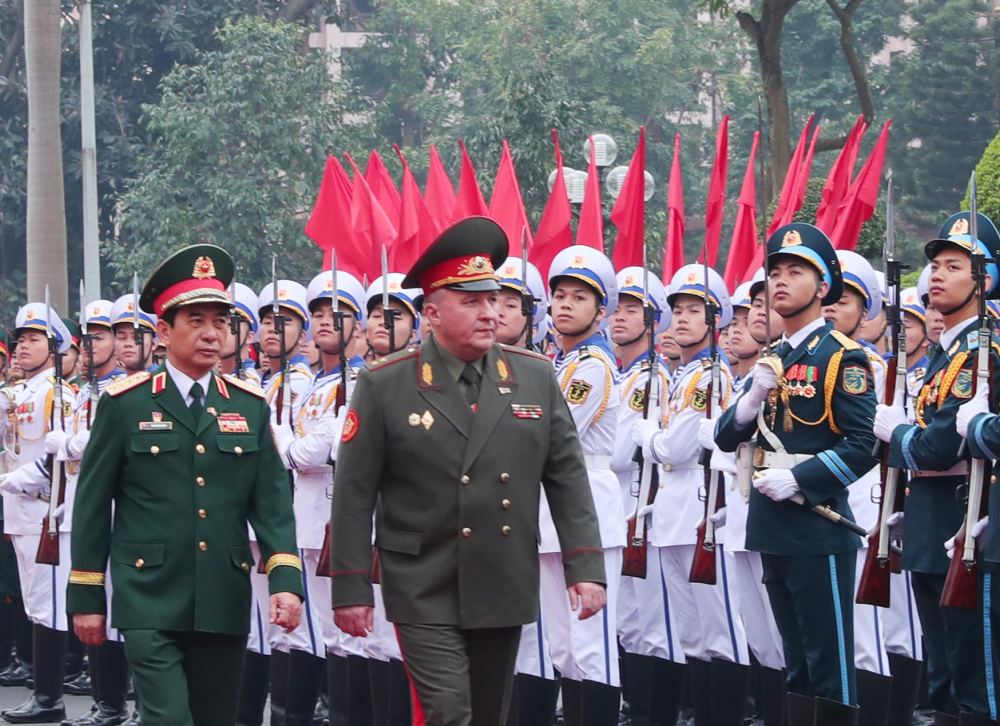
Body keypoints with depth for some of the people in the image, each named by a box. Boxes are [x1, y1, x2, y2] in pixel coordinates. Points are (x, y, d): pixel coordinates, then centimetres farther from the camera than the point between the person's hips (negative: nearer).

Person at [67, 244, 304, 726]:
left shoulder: (251, 408, 9)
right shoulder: (125, 404, 0)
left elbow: (272, 502, 5)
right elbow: (92, 505, 2)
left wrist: (286, 579, -8)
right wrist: (86, 596, 1)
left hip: (225, 606, 4)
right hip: (151, 605, -4)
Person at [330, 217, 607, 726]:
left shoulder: (536, 378, 5)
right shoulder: (384, 386, -5)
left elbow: (567, 479, 6)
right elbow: (354, 493, -4)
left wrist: (585, 567, -2)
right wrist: (351, 589, -6)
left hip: (506, 590, 4)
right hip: (425, 595, -4)